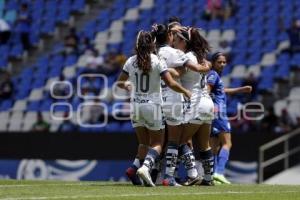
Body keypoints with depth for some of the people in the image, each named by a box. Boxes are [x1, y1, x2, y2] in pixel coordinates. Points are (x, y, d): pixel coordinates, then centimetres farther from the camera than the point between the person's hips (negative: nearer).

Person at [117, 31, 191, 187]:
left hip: (136, 105, 4)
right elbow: (171, 84, -13)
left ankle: (134, 168, -7)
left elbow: (120, 82, 13)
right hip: (152, 105, -4)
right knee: (157, 143, 6)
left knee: (144, 142, 16)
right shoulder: (157, 61, -9)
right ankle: (146, 167, -21)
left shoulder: (131, 61, 2)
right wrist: (186, 92, 3)